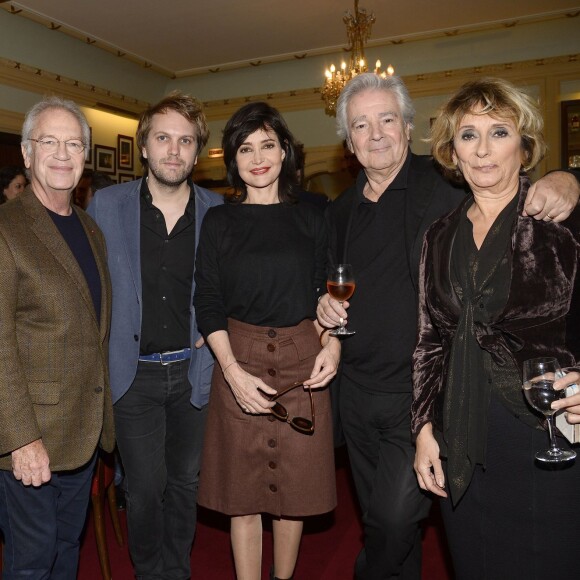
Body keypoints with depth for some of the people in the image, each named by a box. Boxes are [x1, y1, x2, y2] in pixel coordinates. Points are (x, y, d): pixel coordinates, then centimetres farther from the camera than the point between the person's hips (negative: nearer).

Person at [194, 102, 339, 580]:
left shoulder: (310, 219, 6)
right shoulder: (219, 221, 4)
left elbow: (325, 294, 9)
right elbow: (208, 305, 0)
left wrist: (332, 343, -9)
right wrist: (233, 370, -12)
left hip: (302, 361, 1)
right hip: (239, 362, -1)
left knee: (294, 488, 12)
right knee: (244, 492, 8)